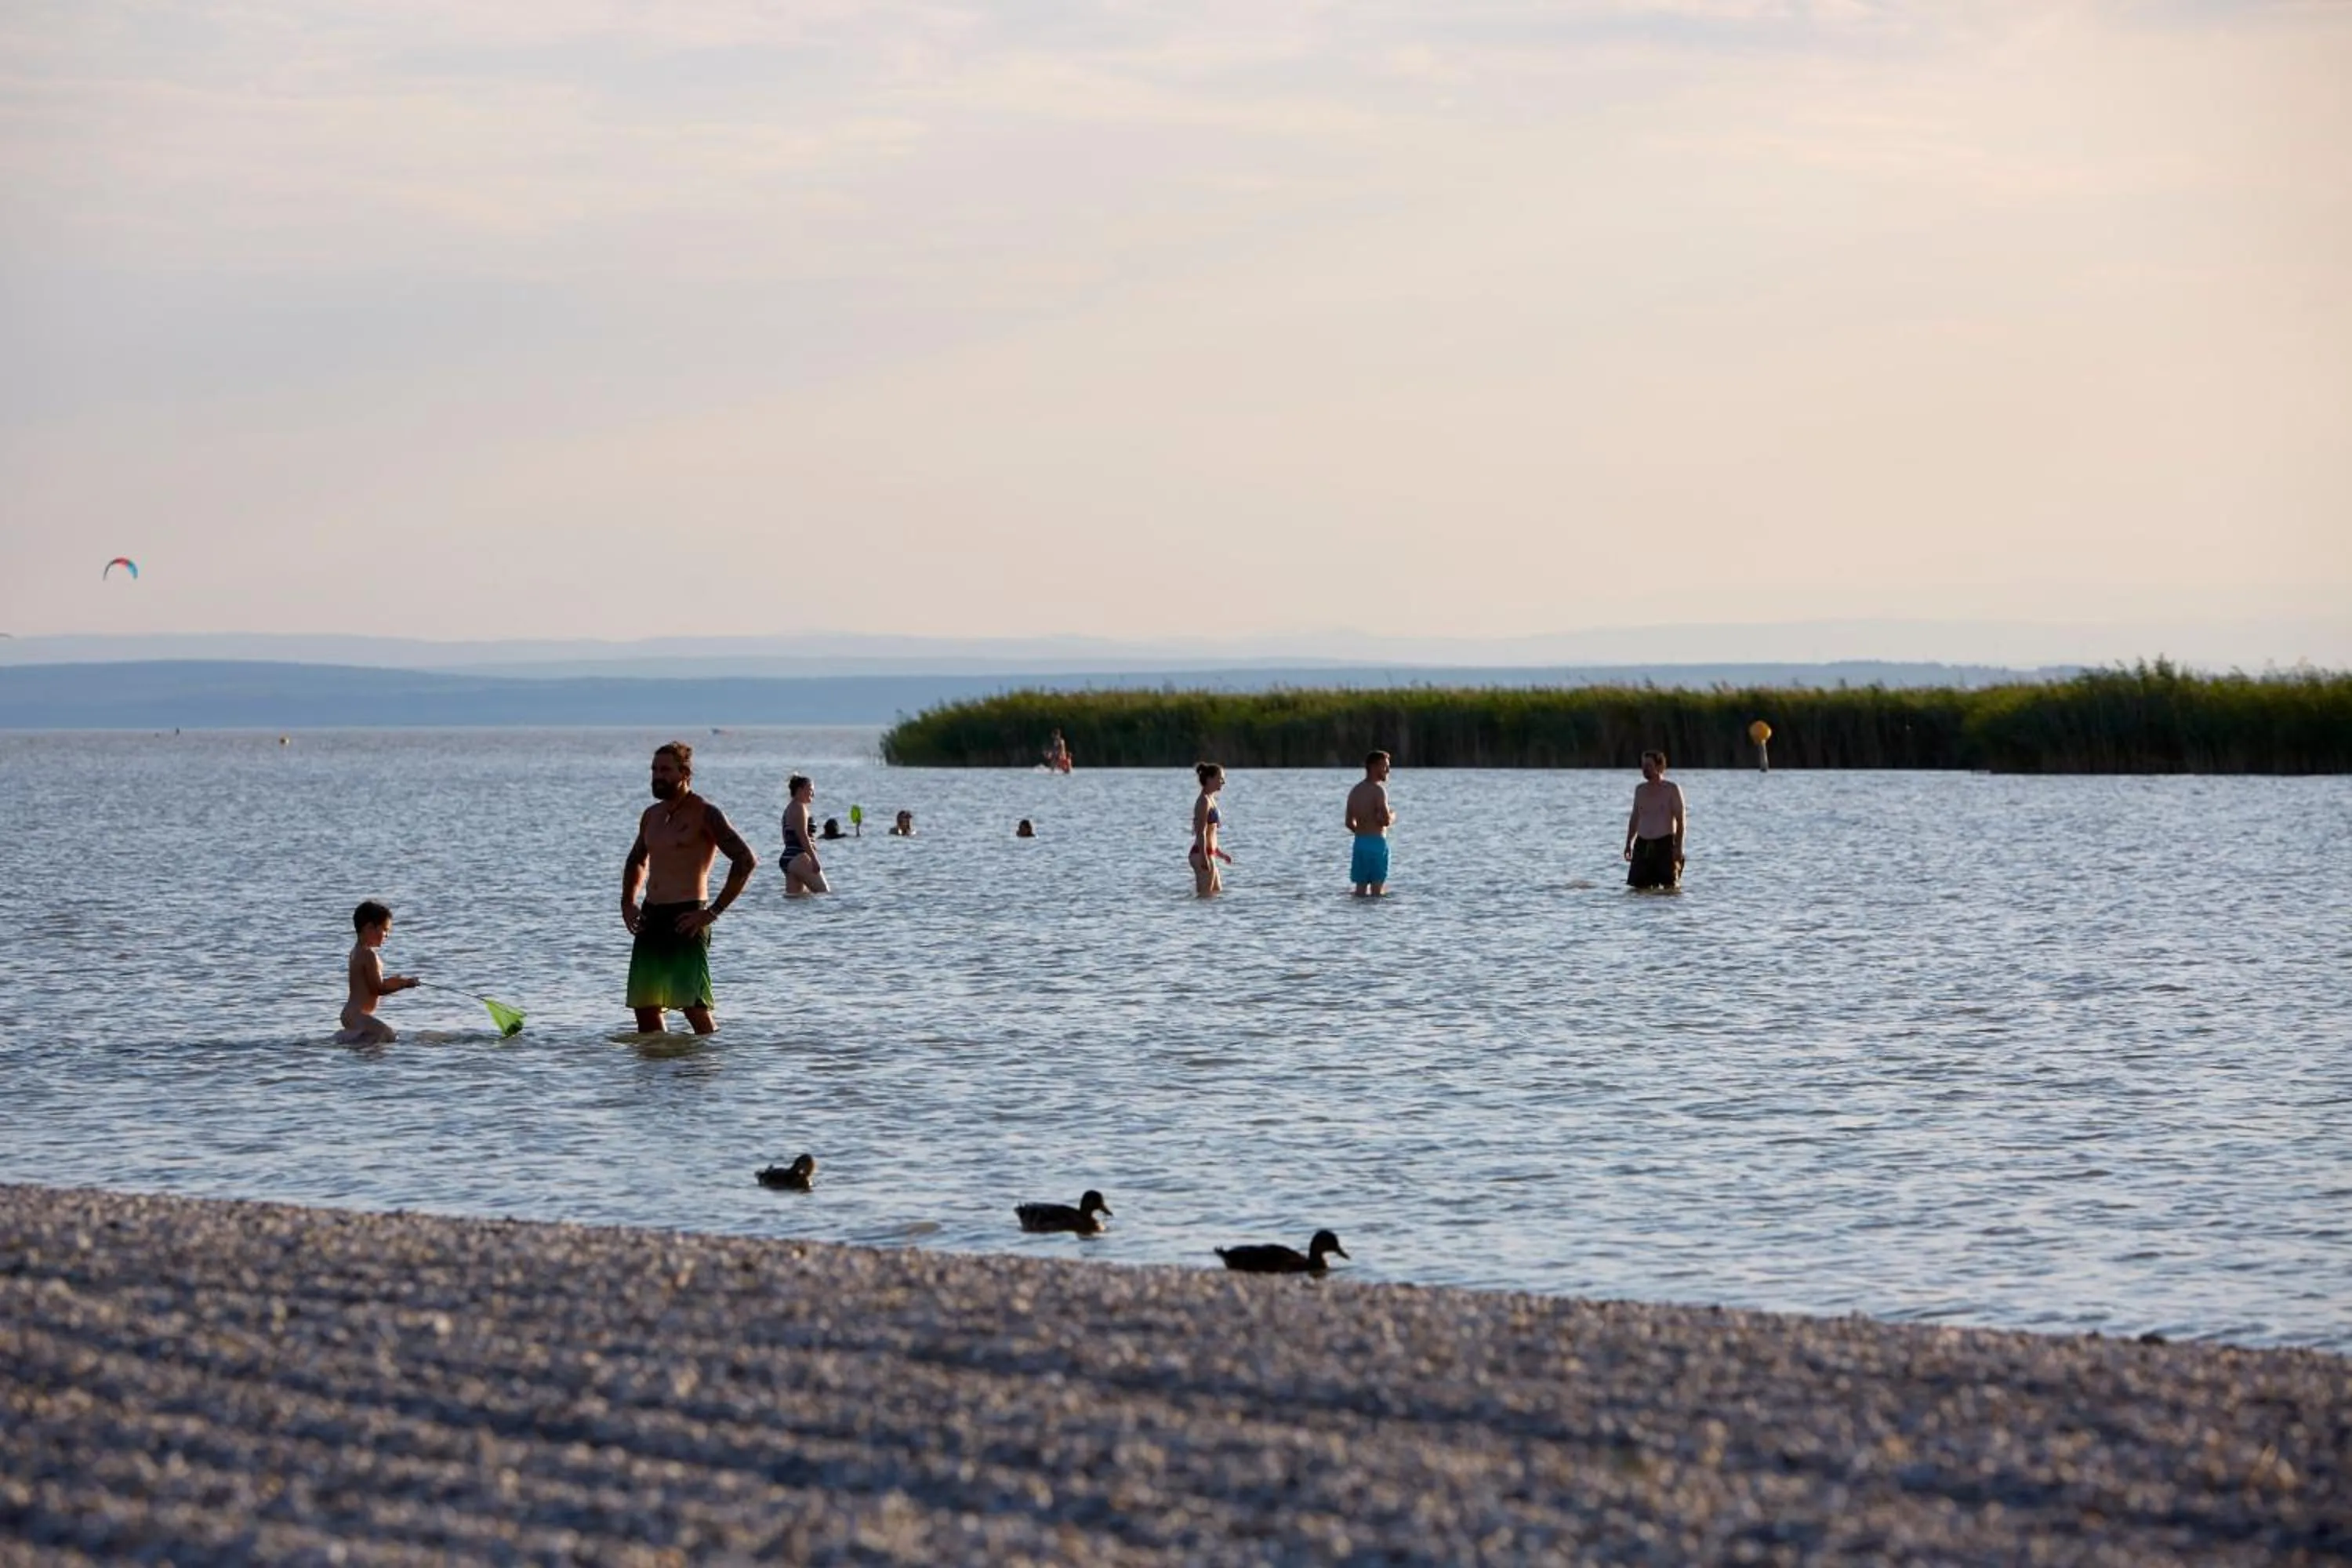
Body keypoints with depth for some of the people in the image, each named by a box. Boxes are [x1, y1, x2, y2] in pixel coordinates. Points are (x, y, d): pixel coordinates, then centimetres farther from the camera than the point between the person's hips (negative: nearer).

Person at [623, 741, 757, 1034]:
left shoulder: (705, 814, -7)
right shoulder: (652, 815, 16)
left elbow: (746, 860, -15)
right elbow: (637, 860, 34)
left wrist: (713, 911, -17)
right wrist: (627, 902, 17)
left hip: (685, 920, -8)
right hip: (650, 919, 8)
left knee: (694, 1007, -13)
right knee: (644, 1006, 6)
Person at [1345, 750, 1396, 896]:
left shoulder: (1355, 791, 12)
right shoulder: (1378, 790, -12)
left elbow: (1350, 823, 15)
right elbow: (1386, 821, -20)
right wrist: (1392, 817, 2)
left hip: (1359, 842, 7)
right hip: (1377, 843, -7)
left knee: (1361, 889, 9)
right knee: (1377, 888, -5)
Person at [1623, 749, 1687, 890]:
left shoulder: (1672, 789, -2)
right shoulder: (1640, 789, 14)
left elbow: (1680, 820, -6)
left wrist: (1678, 846, -15)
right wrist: (1629, 843, 15)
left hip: (1665, 843, -5)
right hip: (1642, 845, 5)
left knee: (1669, 887, -8)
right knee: (1639, 886, -3)